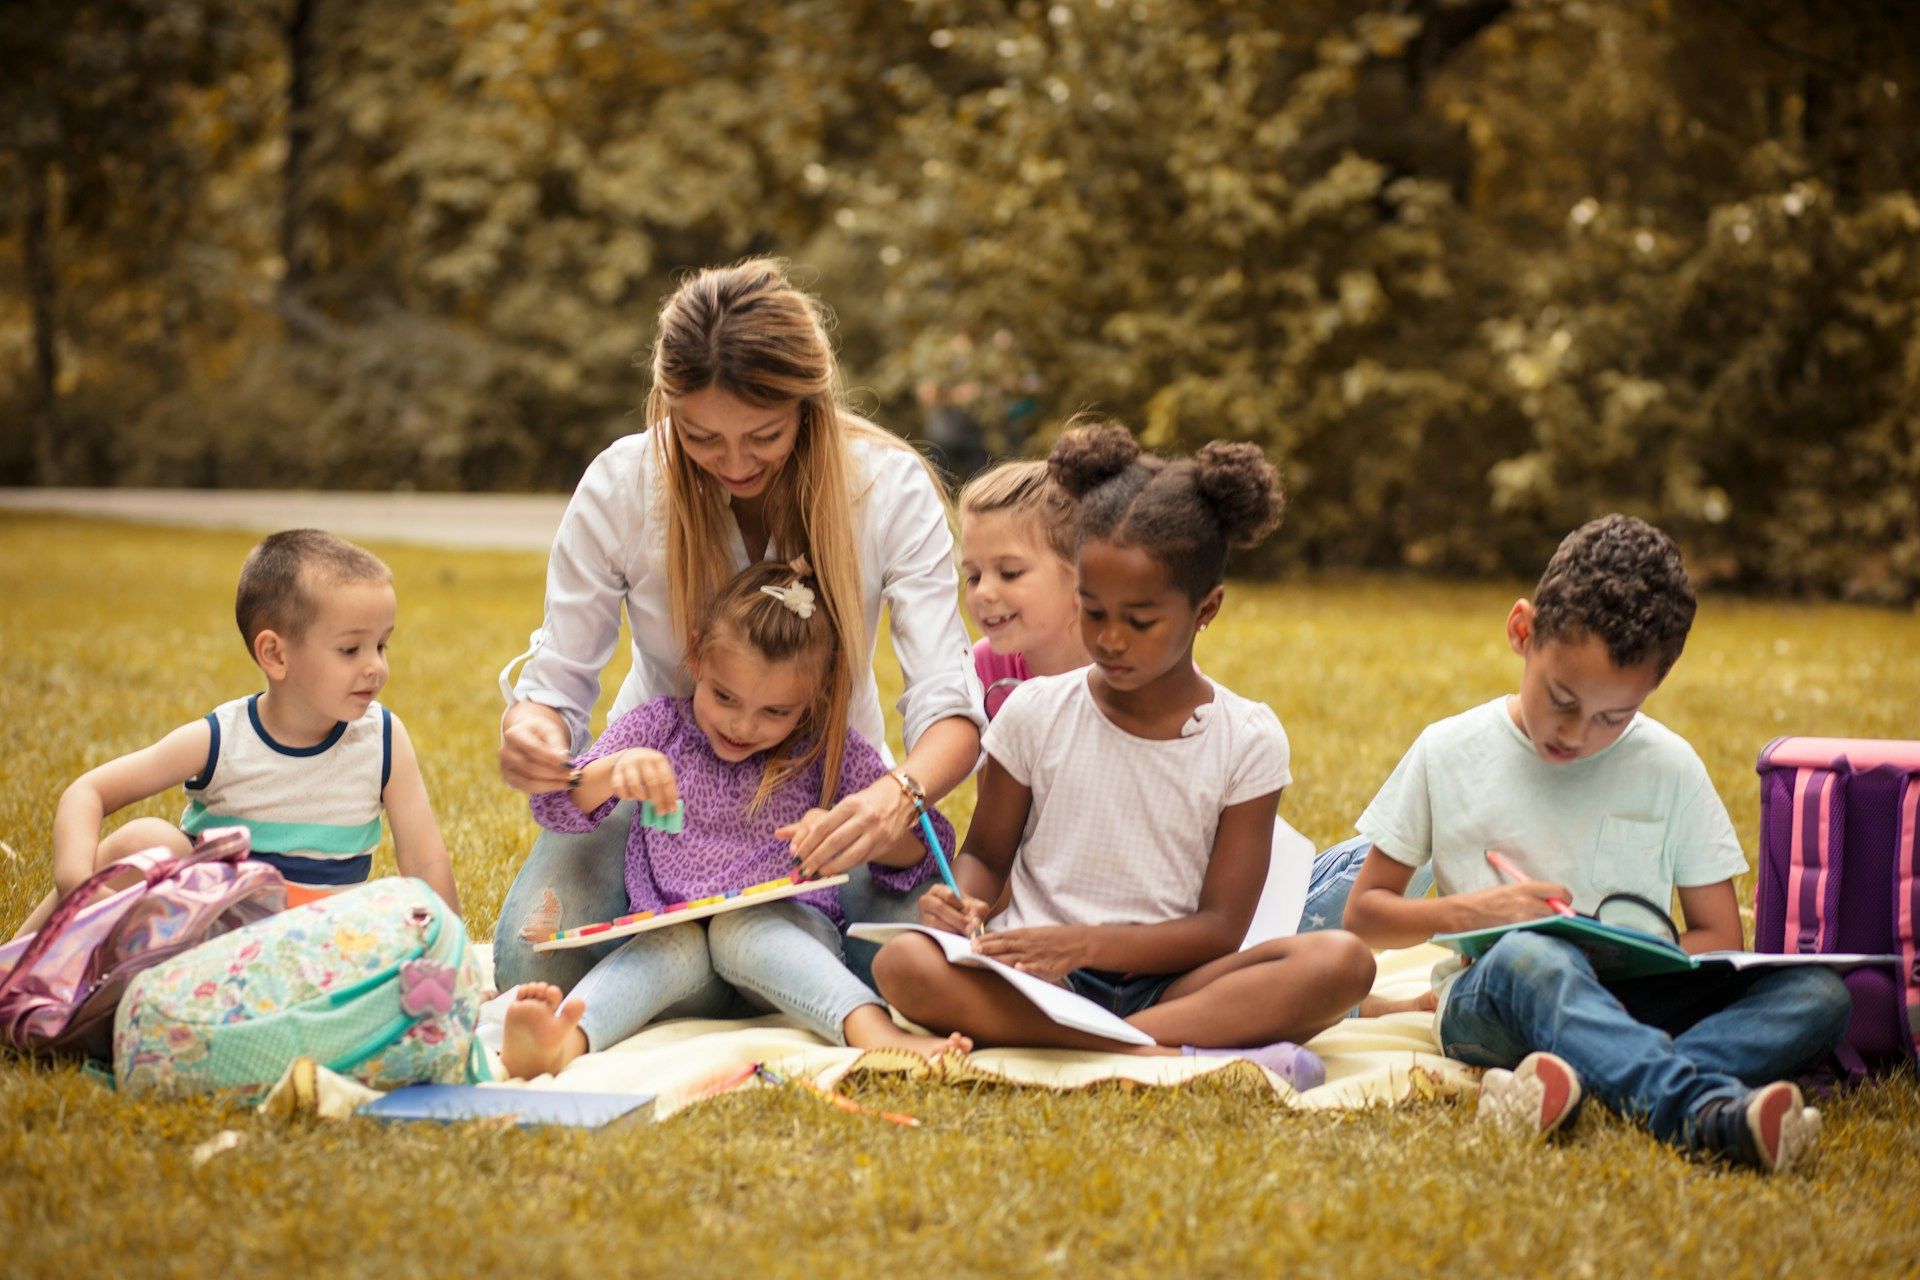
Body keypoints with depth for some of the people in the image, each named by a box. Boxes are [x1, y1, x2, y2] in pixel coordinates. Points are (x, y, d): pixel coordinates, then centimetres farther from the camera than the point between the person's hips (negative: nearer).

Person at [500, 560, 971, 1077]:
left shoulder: (827, 749, 5)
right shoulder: (658, 727, 8)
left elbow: (926, 845, 4)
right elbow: (555, 809, 0)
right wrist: (615, 771, -22)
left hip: (788, 931, -1)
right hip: (671, 935, 1)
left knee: (742, 928, -34)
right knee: (673, 945, -33)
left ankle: (873, 1033, -60)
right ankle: (564, 1043, -64)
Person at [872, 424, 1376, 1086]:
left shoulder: (1248, 741, 1)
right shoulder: (1035, 713, 5)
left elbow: (1221, 929, -3)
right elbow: (986, 852, 16)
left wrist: (1085, 944, -18)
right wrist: (963, 902, -9)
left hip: (1166, 978, -1)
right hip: (1035, 984, 1)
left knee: (1342, 961, -27)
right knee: (905, 964, -31)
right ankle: (1171, 1055, -38)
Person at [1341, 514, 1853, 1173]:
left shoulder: (1669, 768, 8)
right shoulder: (1448, 753, 5)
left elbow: (1718, 935, 8)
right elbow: (1363, 911, 9)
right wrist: (1469, 911, -9)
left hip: (1628, 1002, 3)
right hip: (1487, 1000, -2)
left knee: (1819, 992, -23)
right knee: (1528, 956, -39)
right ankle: (1706, 1111, -60)